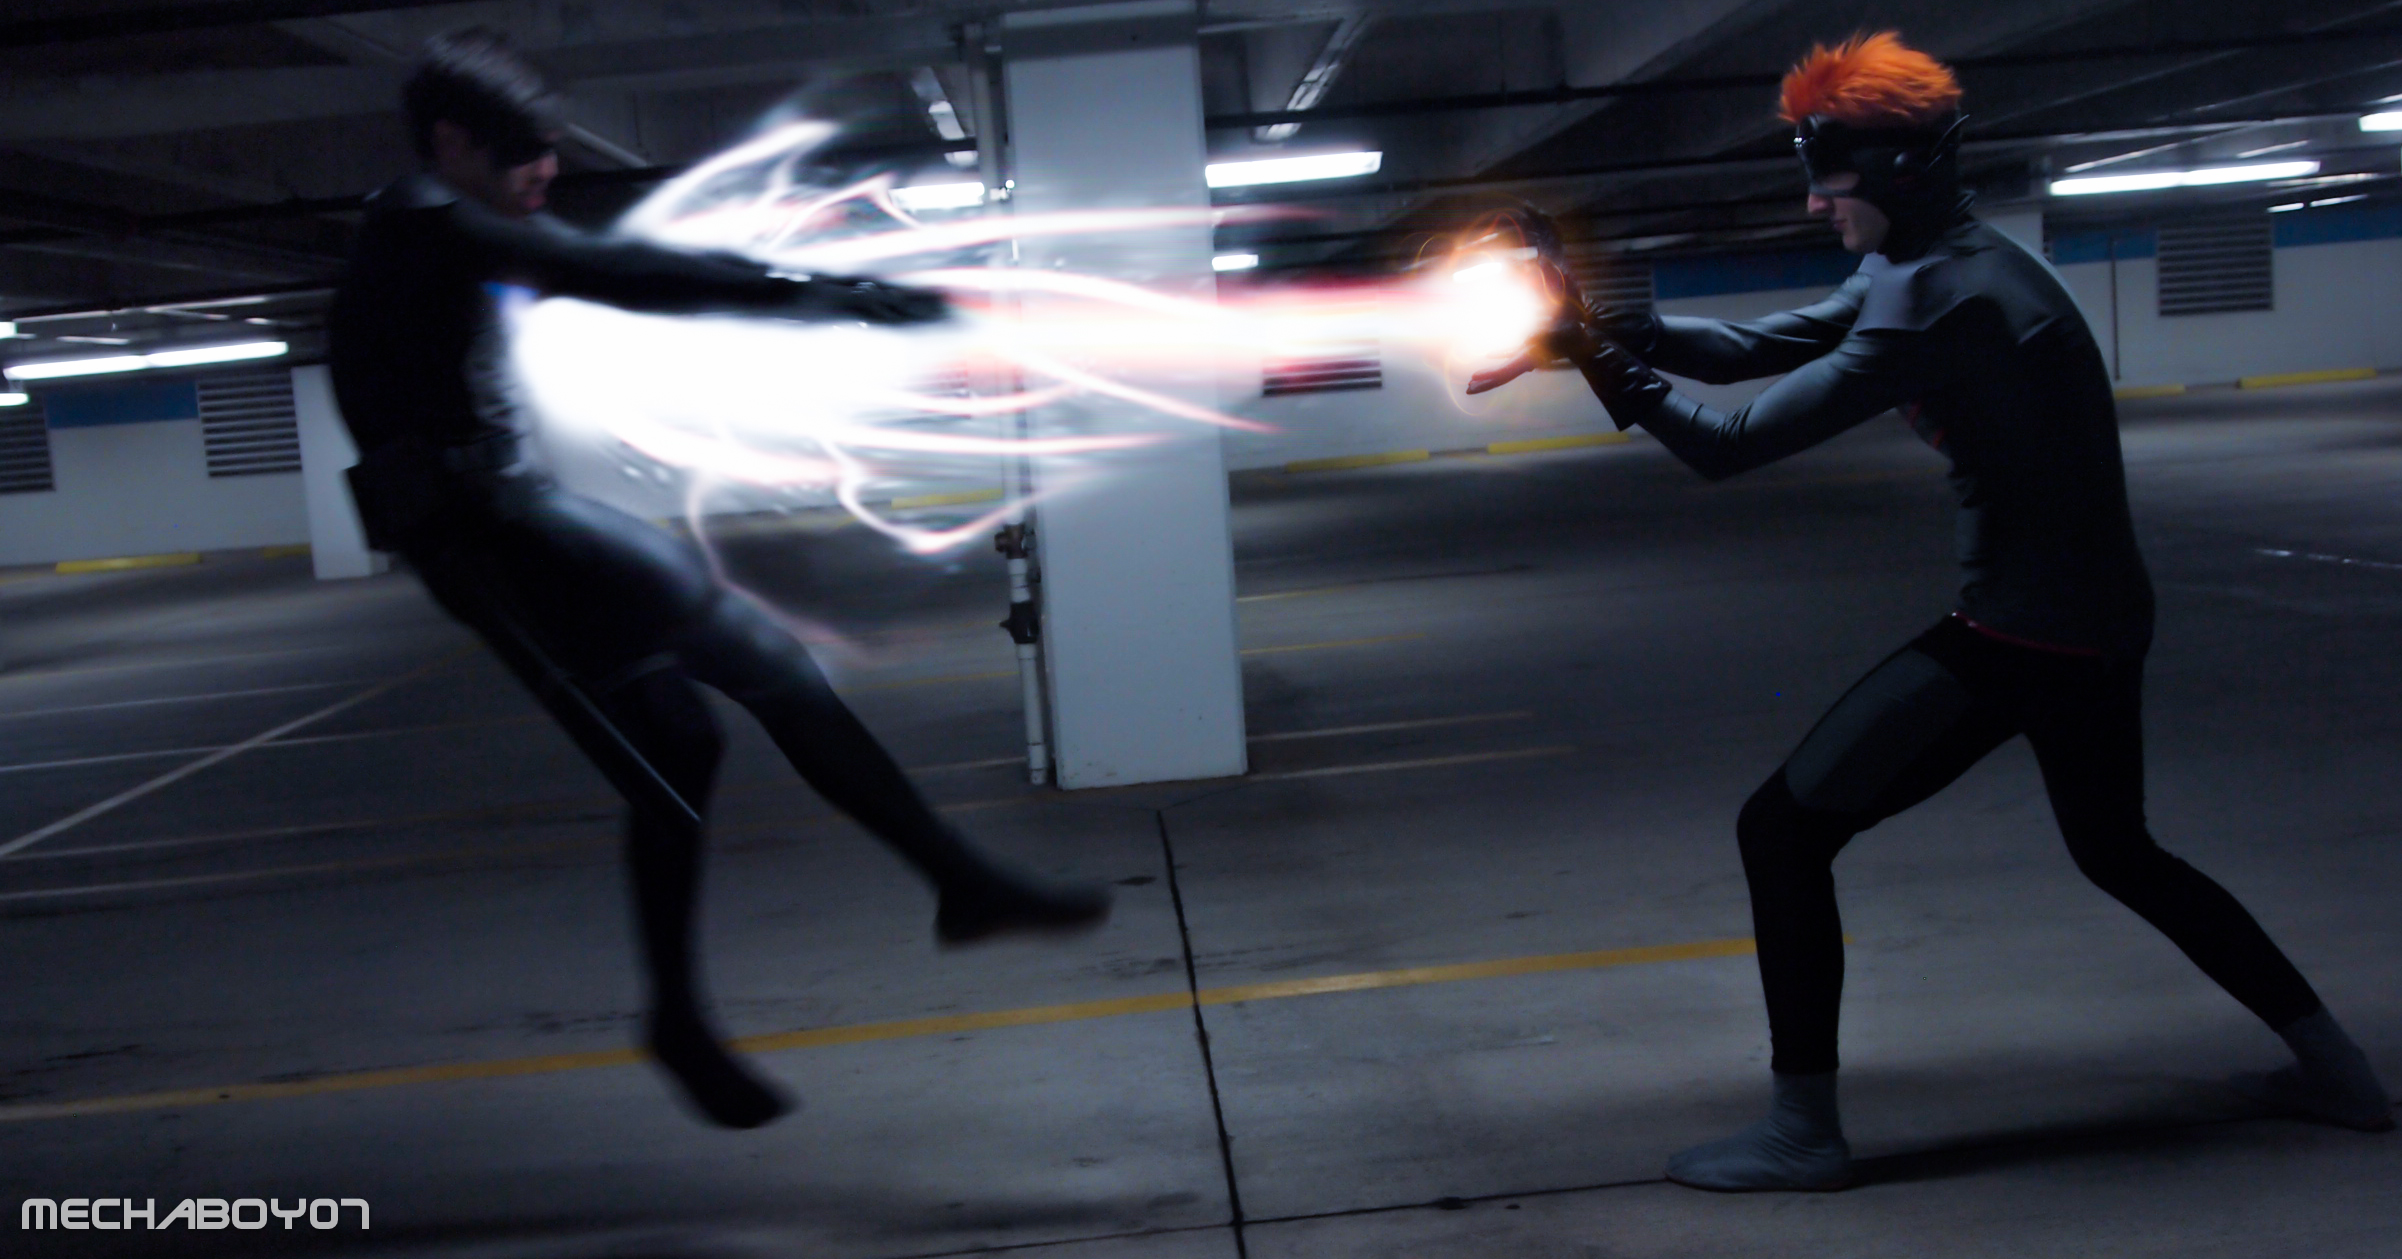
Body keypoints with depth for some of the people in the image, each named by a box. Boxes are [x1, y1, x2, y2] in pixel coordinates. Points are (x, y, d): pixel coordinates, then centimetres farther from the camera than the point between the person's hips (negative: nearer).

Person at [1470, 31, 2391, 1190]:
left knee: (1783, 829, -4)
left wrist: (1610, 366, -10)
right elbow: (1759, 348, 7)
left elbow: (1732, 446, -22)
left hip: (2019, 633, -10)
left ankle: (1804, 1132, 2)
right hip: (2099, 619, 10)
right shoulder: (1945, 267, 8)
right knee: (2118, 851, 28)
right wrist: (1614, 324, -4)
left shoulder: (1941, 301, -21)